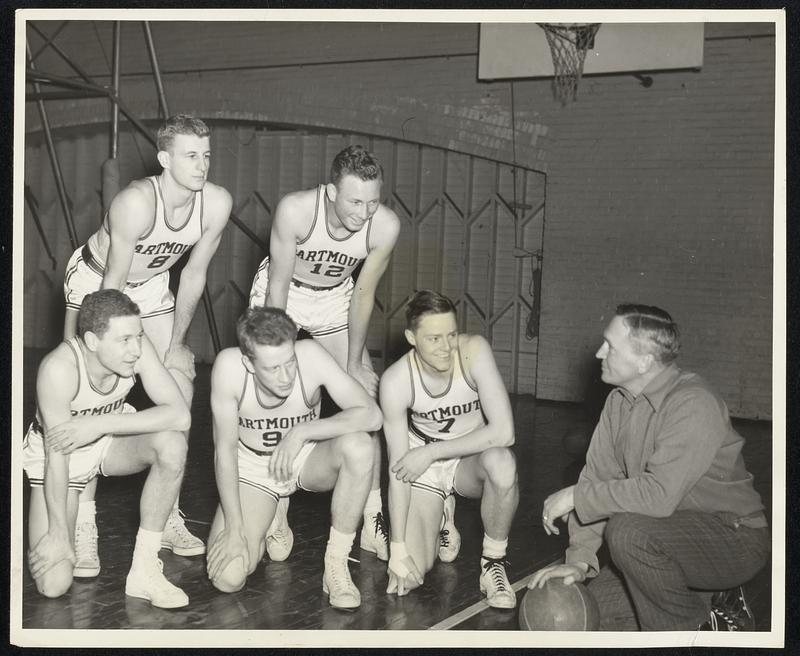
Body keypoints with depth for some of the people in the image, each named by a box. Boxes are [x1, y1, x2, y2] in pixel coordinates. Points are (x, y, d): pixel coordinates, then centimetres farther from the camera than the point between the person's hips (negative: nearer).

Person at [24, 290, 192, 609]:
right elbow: (57, 453, -28)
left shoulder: (134, 347, -25)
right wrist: (59, 532, -23)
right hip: (56, 454, -3)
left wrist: (102, 423, -35)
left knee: (172, 444, -30)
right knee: (53, 585, -15)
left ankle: (144, 570, -16)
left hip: (108, 441, 4)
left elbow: (180, 415, -31)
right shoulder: (59, 367, -35)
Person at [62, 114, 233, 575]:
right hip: (95, 281, -5)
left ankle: (166, 514, 12)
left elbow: (194, 274, -8)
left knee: (180, 390, -1)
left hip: (151, 285, 5)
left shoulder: (217, 204, -21)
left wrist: (176, 343, -3)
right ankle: (83, 524, -4)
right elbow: (113, 285, -30)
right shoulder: (137, 203, -36)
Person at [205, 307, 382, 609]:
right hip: (251, 466, 0)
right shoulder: (229, 366, -28)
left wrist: (302, 432, -34)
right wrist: (235, 529, -19)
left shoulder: (310, 355, -28)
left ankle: (336, 565, -16)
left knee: (358, 446, -34)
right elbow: (225, 448, -19)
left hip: (307, 459, 0)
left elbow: (371, 415, -31)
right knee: (227, 578, -18)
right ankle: (260, 533, 20)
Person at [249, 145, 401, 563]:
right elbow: (278, 285, -25)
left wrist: (354, 364, -10)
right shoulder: (296, 210, -35)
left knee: (364, 397, -4)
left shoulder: (385, 226, -28)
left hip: (334, 299, 3)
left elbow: (363, 294, -14)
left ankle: (372, 518, 5)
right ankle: (277, 519, 1)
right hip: (280, 293, -2)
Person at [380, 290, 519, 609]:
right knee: (412, 570, -14)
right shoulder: (396, 380, -22)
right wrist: (398, 547, -21)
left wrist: (431, 452, -27)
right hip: (423, 466, 1)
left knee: (501, 462, -37)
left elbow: (503, 431, -31)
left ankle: (493, 563, -12)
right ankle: (439, 516, 22)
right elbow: (398, 467, -18)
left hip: (472, 459, 0)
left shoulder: (474, 351, -25)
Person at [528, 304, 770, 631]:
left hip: (733, 537, -8)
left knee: (628, 529, -33)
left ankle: (688, 623, -8)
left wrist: (575, 496, -23)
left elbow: (658, 495, -34)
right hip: (669, 538, 8)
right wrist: (579, 559, -10)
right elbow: (597, 477, -1)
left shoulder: (693, 405, -26)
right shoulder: (619, 401, 2)